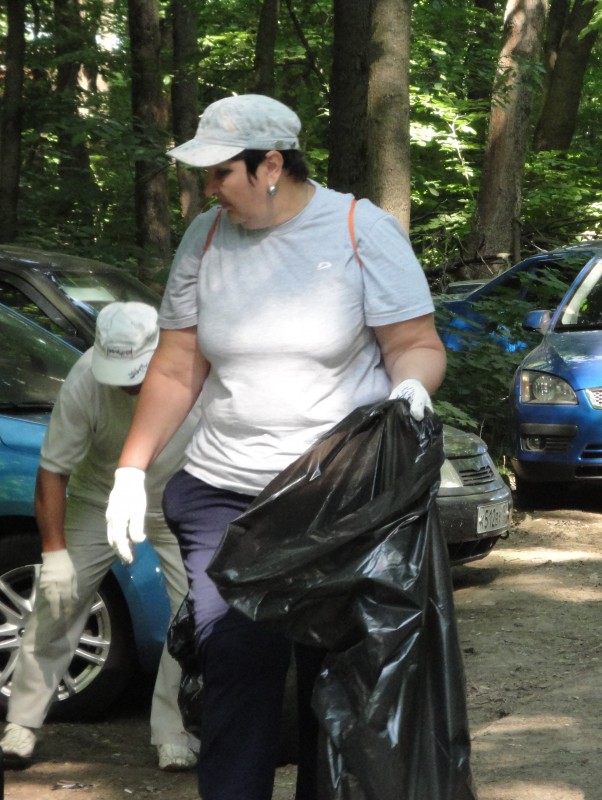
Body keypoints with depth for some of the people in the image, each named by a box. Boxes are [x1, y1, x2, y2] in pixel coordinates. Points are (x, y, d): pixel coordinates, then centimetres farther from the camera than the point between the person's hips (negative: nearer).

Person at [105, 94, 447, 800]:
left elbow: (418, 345, -2)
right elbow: (175, 369, 12)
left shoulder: (362, 231, -3)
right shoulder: (206, 238, 8)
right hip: (225, 495, 3)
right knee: (235, 664, -7)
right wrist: (131, 470, 6)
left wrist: (410, 387, -25)